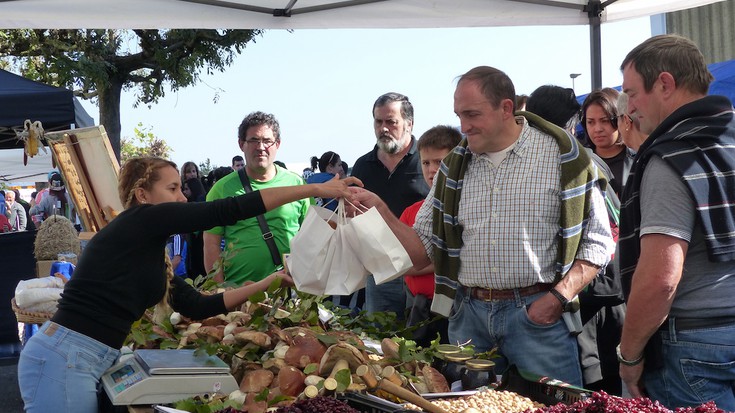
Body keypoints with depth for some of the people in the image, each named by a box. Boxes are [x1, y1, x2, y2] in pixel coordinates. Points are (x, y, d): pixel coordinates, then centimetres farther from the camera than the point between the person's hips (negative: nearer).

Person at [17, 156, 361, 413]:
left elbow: (197, 306, 19)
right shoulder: (141, 220, -7)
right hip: (64, 356, -10)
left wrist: (270, 282, 20)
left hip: (93, 362, 10)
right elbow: (227, 211, -11)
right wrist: (317, 189, -9)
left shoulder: (148, 251, 19)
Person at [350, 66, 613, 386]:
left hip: (536, 314, -4)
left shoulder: (562, 156, -2)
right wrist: (382, 214, -4)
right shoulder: (455, 165, 11)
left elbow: (597, 243, -2)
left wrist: (559, 296, -14)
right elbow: (423, 251, 11)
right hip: (470, 315, 4)